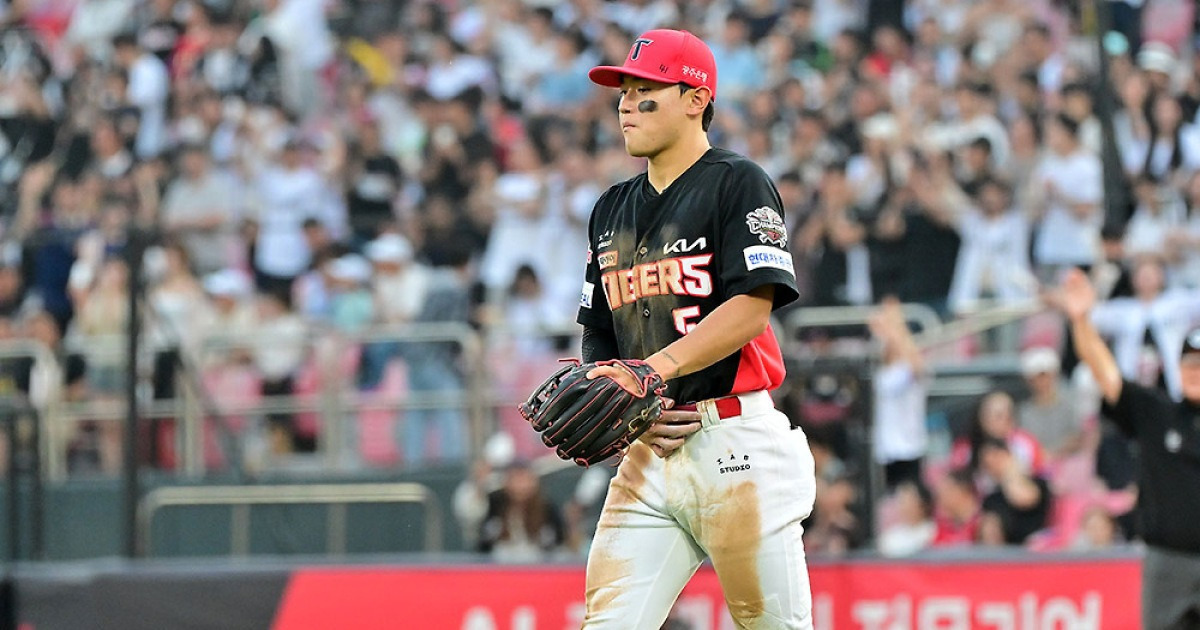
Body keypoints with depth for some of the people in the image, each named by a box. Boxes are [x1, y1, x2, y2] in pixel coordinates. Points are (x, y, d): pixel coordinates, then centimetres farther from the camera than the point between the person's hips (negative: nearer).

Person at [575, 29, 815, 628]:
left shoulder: (738, 184, -2)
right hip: (649, 453, 6)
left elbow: (753, 306, -14)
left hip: (736, 443, -6)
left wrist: (656, 368, -25)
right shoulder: (613, 209, 19)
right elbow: (597, 338, 21)